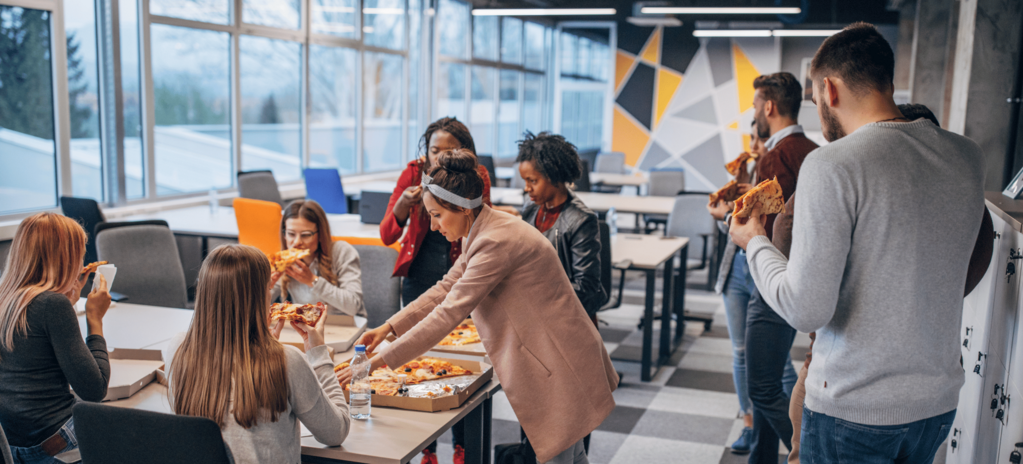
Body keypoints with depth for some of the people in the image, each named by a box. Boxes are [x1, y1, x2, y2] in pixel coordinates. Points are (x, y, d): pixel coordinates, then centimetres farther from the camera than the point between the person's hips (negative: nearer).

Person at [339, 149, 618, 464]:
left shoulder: (497, 242, -26)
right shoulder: (485, 232, 7)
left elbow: (449, 314, -28)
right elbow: (446, 289, 13)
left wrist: (378, 361, -24)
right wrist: (388, 327, 5)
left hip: (558, 366, -10)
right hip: (553, 360, 10)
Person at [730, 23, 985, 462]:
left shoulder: (832, 165, -20)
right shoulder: (967, 156, 0)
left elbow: (805, 310, -20)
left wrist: (755, 242, -4)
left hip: (854, 406, -6)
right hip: (939, 401, 6)